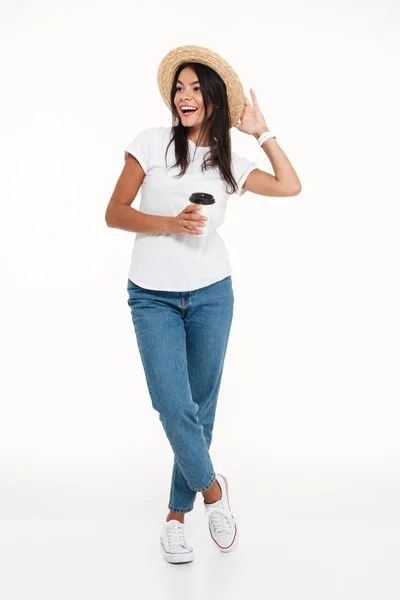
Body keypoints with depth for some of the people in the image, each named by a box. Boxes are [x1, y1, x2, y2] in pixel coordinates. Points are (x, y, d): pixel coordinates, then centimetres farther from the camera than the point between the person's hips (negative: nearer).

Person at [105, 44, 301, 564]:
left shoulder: (229, 163, 10)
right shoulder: (153, 142, 0)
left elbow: (290, 186, 10)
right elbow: (114, 214, -3)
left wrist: (261, 131, 11)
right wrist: (170, 223, -17)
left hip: (211, 294, 3)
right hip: (153, 297, -3)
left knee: (201, 409, 6)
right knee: (175, 408, -11)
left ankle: (176, 516, 22)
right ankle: (212, 489, 17)